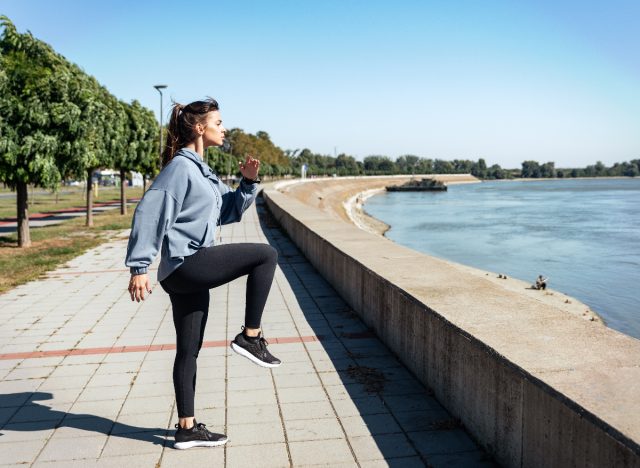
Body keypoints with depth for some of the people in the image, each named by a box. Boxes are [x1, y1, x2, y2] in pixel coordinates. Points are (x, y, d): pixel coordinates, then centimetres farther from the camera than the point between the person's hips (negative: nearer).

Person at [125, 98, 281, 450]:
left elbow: (228, 211, 23)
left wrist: (248, 183, 7)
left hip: (188, 274, 10)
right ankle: (250, 336, -4)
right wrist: (139, 267, -19)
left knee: (189, 350, 12)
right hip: (185, 265, -10)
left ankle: (187, 428, 23)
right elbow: (149, 214, -16)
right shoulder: (180, 166, -10)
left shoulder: (201, 170, 19)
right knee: (265, 255, -10)